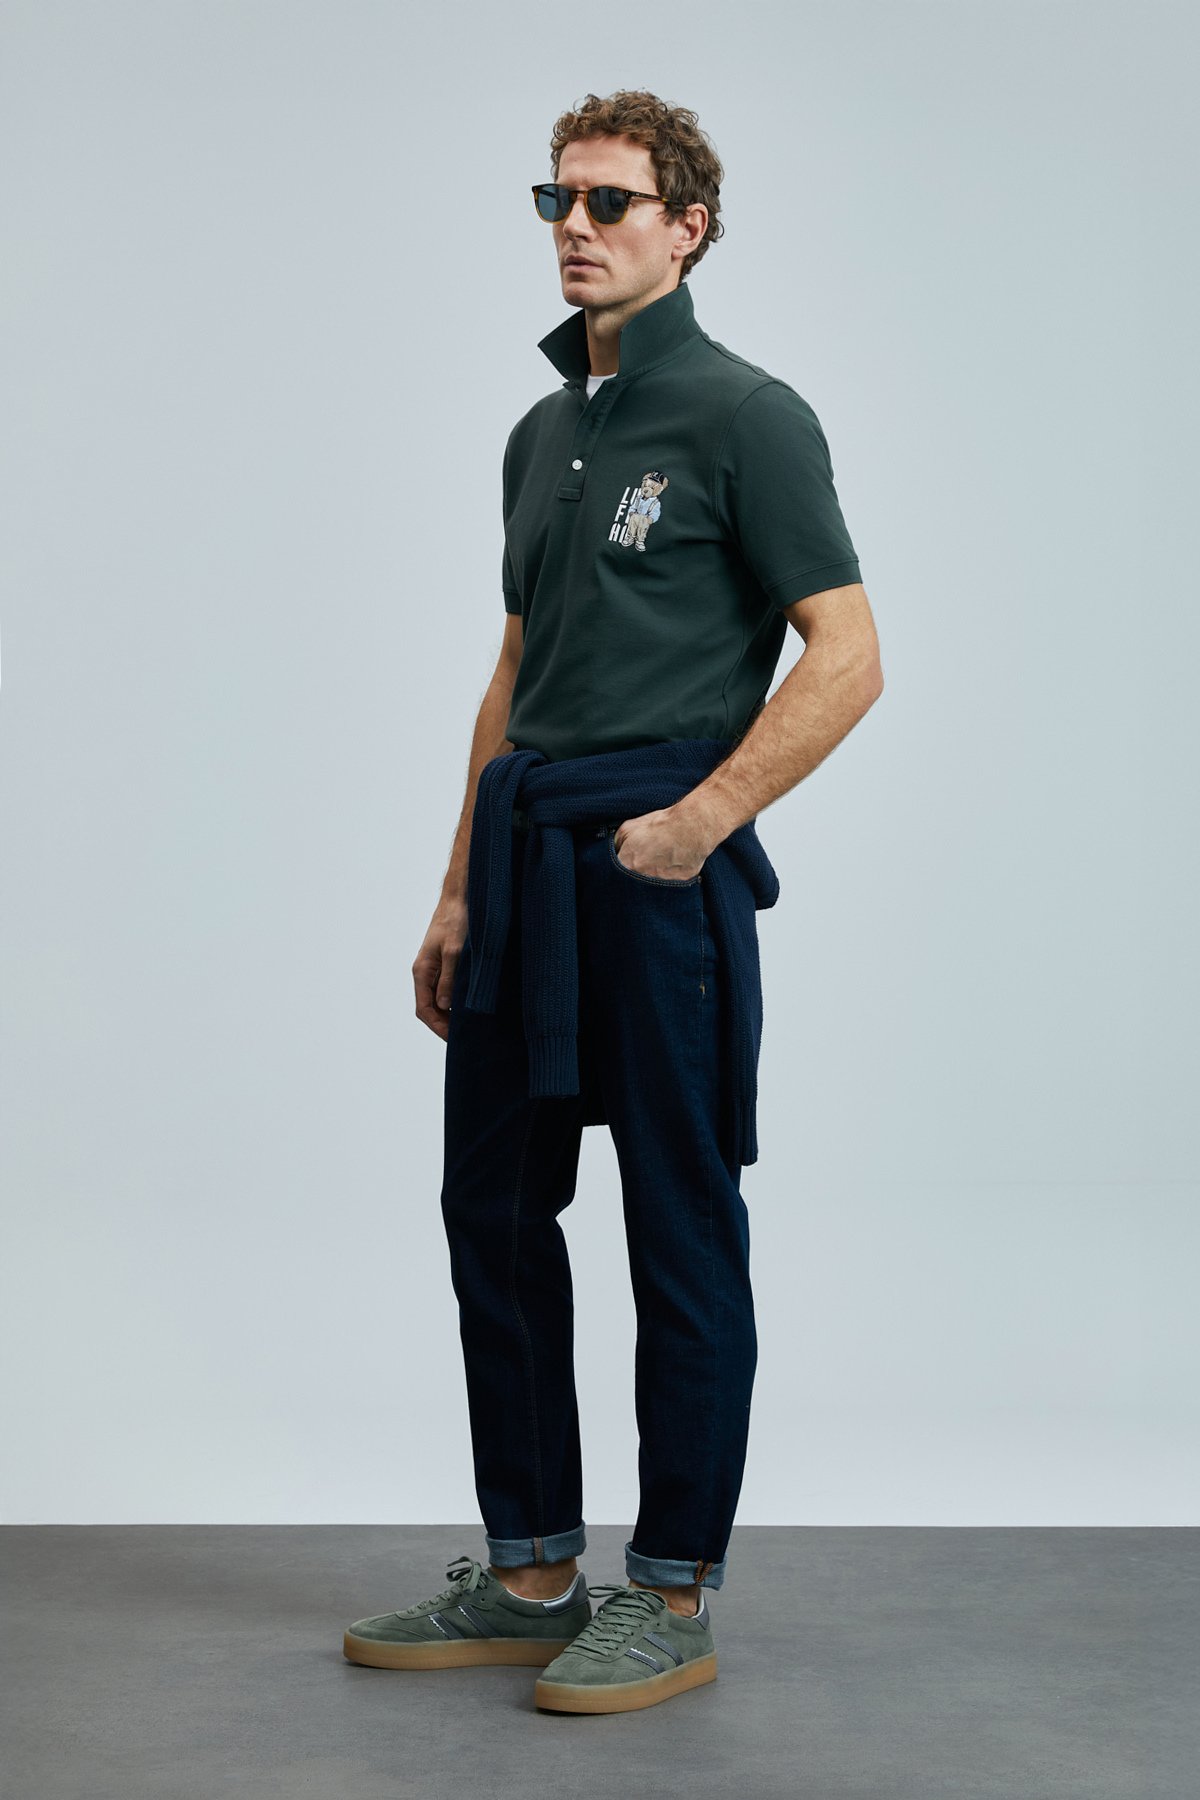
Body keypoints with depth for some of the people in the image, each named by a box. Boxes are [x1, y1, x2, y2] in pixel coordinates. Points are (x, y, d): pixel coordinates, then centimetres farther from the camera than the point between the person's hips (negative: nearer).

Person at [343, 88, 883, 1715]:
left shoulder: (742, 413, -7)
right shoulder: (544, 432, 17)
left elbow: (847, 658, -13)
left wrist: (699, 818, -18)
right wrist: (462, 891, 17)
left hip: (660, 858, -8)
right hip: (527, 855, 8)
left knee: (680, 1238, 0)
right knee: (495, 1213, 11)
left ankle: (675, 1597, 11)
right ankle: (531, 1576, 22)